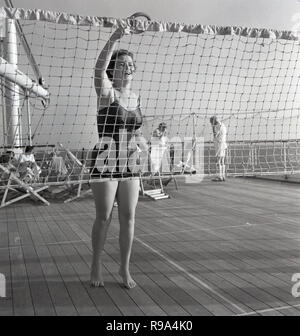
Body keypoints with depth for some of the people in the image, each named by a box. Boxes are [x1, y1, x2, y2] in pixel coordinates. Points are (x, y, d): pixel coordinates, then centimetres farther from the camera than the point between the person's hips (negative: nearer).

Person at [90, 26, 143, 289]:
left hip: (130, 164, 5)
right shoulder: (107, 93, -5)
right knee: (104, 218, 3)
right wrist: (114, 39, -37)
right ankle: (96, 267, 24)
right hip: (105, 161, -5)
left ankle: (125, 269, 22)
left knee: (128, 218, 6)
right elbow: (99, 70, -26)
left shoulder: (137, 98, 11)